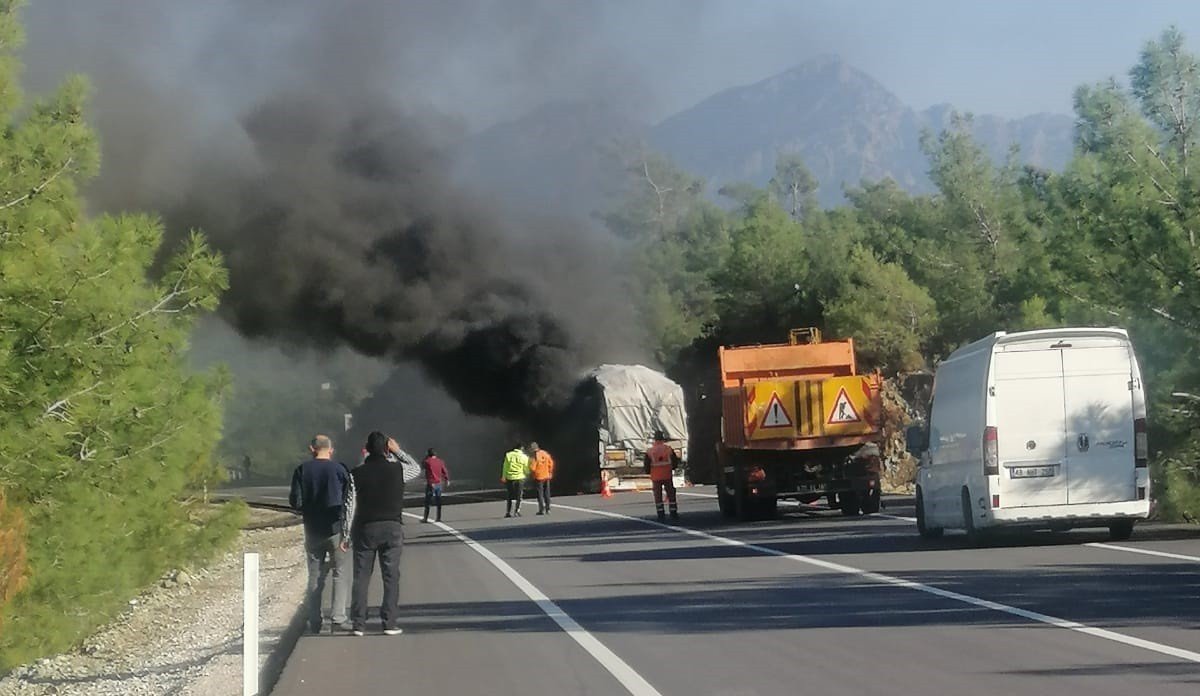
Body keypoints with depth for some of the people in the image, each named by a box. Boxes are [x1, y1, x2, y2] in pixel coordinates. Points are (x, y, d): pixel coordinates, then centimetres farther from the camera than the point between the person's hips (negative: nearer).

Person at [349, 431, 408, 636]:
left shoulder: (357, 473, -3)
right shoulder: (397, 469, -5)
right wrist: (397, 452, 22)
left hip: (365, 528, 1)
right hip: (392, 527, 0)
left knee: (361, 576, 5)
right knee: (391, 576, 3)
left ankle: (359, 623, 3)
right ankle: (390, 623, -1)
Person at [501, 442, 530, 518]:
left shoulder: (508, 455, 0)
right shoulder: (524, 457, -5)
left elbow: (505, 467, 2)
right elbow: (526, 470, -1)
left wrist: (503, 477, 10)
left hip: (509, 478, 2)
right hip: (519, 478, -2)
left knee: (509, 497, 13)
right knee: (519, 497, 7)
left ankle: (508, 512, 12)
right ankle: (516, 512, 0)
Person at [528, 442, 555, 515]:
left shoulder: (535, 457, -18)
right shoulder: (545, 453, 0)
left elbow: (532, 468, -20)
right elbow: (551, 463, 8)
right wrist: (550, 472, 18)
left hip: (538, 477, -6)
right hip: (546, 476, 6)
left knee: (540, 494, 2)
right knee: (547, 493, 13)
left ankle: (542, 510, 0)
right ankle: (548, 509, 17)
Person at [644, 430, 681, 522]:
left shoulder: (650, 451, -7)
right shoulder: (669, 449, -5)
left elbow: (646, 465, -3)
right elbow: (675, 461, 3)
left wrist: (649, 472, 17)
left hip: (656, 477, -1)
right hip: (667, 476, 1)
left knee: (658, 495, 6)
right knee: (671, 494, 10)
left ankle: (661, 515, 3)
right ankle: (674, 514, 10)